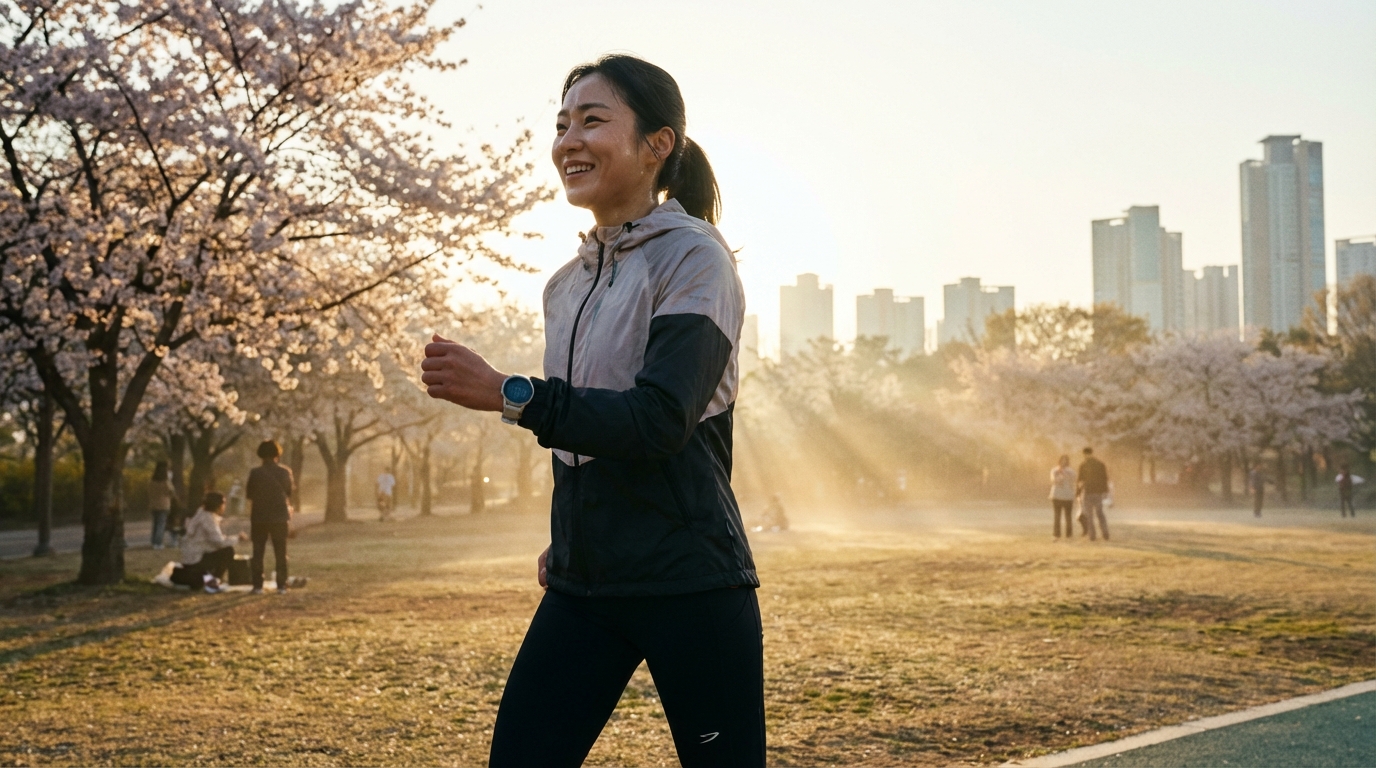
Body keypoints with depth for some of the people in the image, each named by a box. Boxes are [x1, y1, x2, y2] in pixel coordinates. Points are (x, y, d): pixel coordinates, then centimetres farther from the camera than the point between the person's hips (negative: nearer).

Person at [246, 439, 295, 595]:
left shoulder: (255, 473, -10)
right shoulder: (285, 472, -4)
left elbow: (249, 494, 0)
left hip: (259, 518, -1)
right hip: (280, 517, 1)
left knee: (258, 553, 7)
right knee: (281, 553, 8)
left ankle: (258, 586, 3)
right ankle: (281, 586, 5)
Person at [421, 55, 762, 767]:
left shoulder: (692, 259, -9)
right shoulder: (567, 284, 13)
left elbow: (660, 421, -20)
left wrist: (508, 395, -23)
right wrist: (566, 541, 11)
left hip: (689, 582, -7)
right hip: (582, 585, 7)